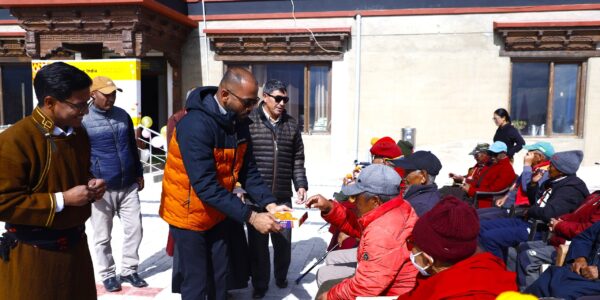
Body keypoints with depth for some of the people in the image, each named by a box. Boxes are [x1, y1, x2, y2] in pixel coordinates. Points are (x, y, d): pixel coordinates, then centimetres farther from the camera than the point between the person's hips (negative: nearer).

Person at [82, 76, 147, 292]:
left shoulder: (123, 115, 6)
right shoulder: (84, 120, -9)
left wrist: (139, 174, 17)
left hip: (128, 186, 4)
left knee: (134, 228, 8)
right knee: (103, 236, 10)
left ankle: (129, 270, 25)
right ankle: (108, 274, 28)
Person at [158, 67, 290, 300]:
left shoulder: (239, 122, -4)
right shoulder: (195, 124, -29)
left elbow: (247, 171, -2)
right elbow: (206, 186, -33)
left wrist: (269, 204, -15)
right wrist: (250, 217, -32)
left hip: (218, 214, 7)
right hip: (190, 214, -7)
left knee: (220, 278, 16)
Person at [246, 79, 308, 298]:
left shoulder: (292, 125, 9)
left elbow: (297, 160, 12)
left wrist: (301, 184, 2)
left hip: (283, 196, 3)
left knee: (283, 241, 13)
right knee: (258, 243, 9)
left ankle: (281, 276, 38)